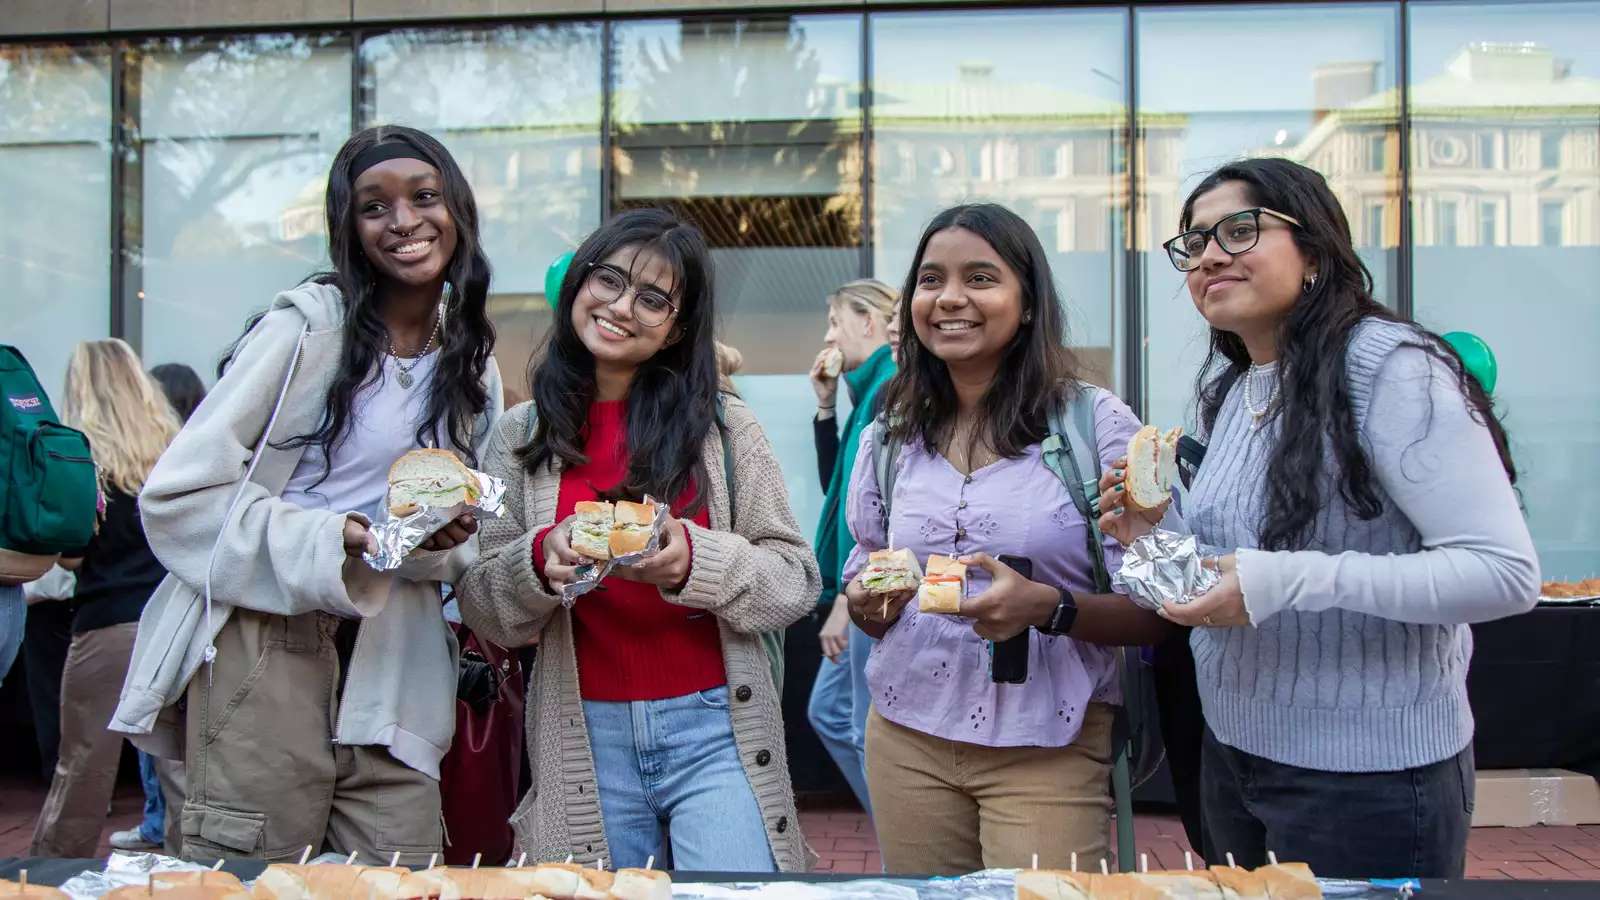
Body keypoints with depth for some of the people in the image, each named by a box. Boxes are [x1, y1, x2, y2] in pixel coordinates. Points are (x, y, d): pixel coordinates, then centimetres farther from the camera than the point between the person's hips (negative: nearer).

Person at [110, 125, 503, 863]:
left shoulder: (473, 367, 11)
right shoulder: (305, 326, -7)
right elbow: (178, 492, -9)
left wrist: (443, 543, -5)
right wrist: (331, 539, -20)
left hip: (395, 663, 5)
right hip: (265, 645, -5)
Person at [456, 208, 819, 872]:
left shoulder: (724, 425, 0)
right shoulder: (521, 435, 5)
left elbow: (796, 578, -3)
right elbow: (483, 610, 3)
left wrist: (696, 560, -21)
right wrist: (542, 561, -17)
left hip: (714, 732, -1)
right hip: (585, 739, 2)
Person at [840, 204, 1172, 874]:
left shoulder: (1097, 423, -8)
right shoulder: (887, 439, 4)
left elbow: (1154, 611, -8)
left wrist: (1049, 607, -25)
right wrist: (868, 604, -10)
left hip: (1050, 749, -3)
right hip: (907, 737, 4)